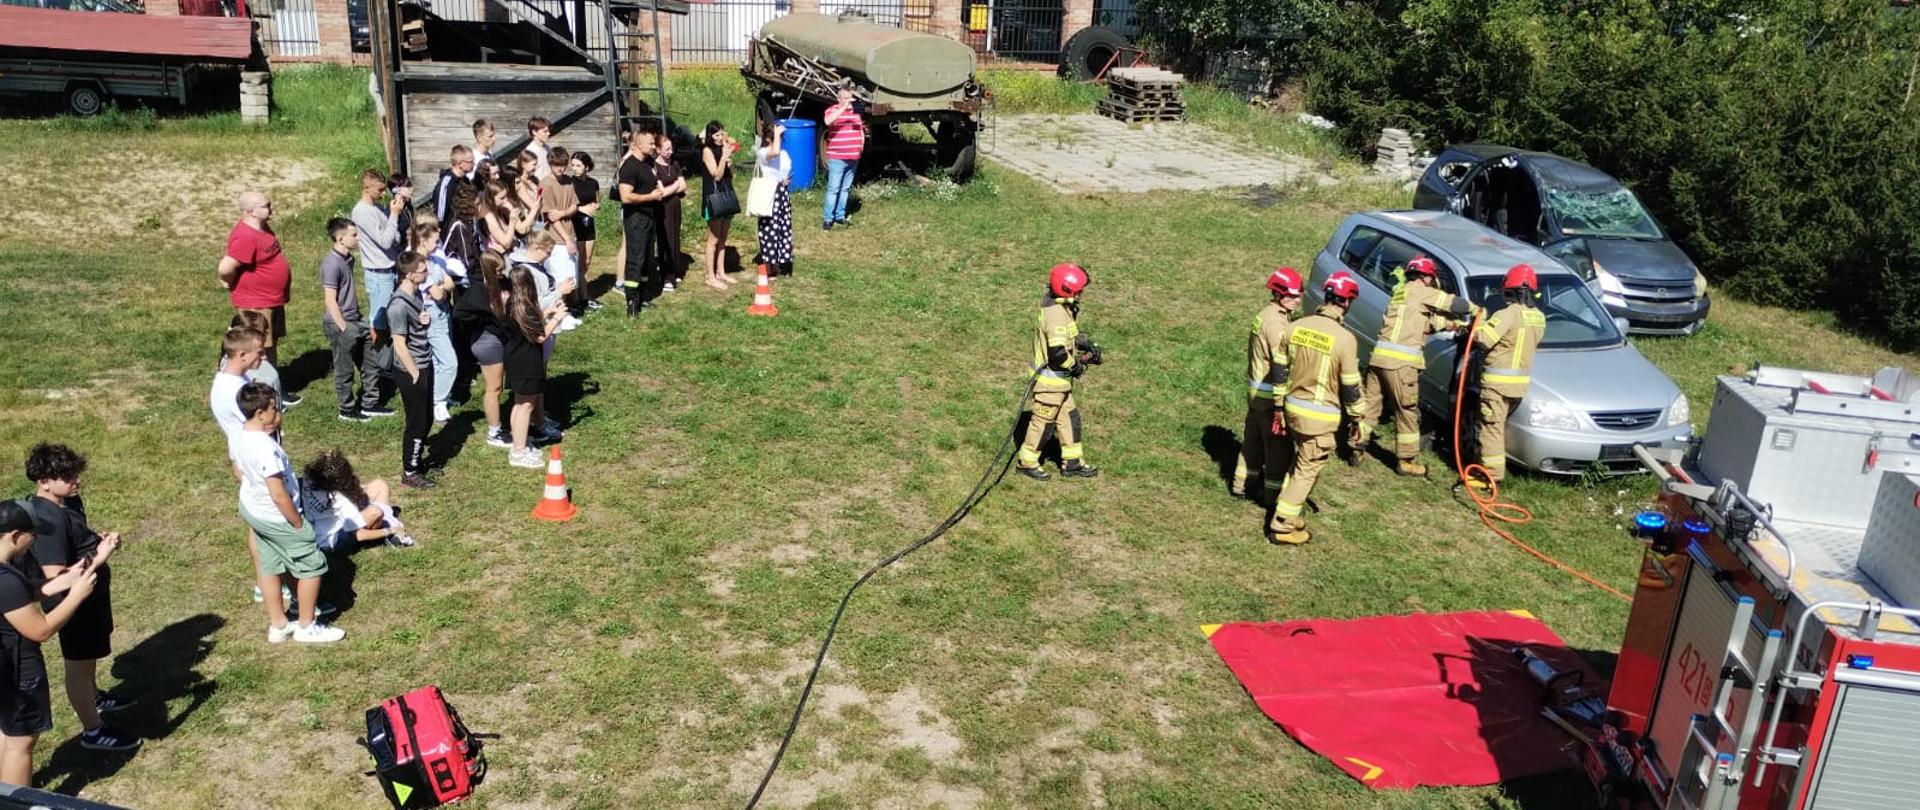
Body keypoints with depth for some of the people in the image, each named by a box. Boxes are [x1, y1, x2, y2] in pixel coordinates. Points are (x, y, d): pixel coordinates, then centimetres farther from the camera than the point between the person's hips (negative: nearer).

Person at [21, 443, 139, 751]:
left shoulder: (68, 500, -3)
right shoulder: (48, 521, -32)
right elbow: (56, 578, -33)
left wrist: (99, 539, -3)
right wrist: (98, 559, -31)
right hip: (73, 601, -9)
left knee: (90, 655, 31)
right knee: (79, 663, 8)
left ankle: (94, 697, 55)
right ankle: (93, 731, 24)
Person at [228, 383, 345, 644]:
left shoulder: (239, 436, -5)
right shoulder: (266, 448, -33)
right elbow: (279, 495, -30)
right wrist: (299, 524, -18)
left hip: (252, 510, 9)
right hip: (277, 518, -9)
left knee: (269, 566, 21)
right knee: (312, 566, 6)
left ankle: (278, 626, 34)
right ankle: (307, 627, 18)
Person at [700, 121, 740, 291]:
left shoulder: (722, 149, 10)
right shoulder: (707, 151, -10)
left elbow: (731, 174, 9)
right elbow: (716, 175, -16)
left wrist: (730, 157, -5)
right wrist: (724, 157, -24)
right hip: (714, 197, -7)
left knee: (722, 238, 12)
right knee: (713, 239, -4)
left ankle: (721, 272, 21)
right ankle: (711, 277, 0)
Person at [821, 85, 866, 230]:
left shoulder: (856, 111, 13)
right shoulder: (832, 110, -7)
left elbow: (861, 130, 26)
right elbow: (828, 121, -31)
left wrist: (862, 144, 10)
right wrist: (844, 107, -33)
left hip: (853, 158, 6)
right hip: (837, 158, -6)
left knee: (845, 188, 13)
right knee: (833, 188, -7)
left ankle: (840, 216, 22)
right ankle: (827, 218, -3)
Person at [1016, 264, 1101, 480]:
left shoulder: (1063, 308, 5)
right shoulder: (1056, 314, -27)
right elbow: (1058, 353, -31)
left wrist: (1086, 346, 7)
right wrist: (1077, 365, -15)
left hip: (1061, 380, 10)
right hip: (1050, 380, -10)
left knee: (1069, 418, 17)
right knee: (1043, 422, 5)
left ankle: (1072, 462, 28)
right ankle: (1027, 462, 21)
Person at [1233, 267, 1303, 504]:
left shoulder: (1266, 314, 8)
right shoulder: (1277, 323, -23)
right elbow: (1282, 366, -23)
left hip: (1256, 392, 10)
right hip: (1271, 395, -10)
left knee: (1253, 440, 19)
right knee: (1278, 445, 1)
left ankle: (1243, 485, 30)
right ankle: (1274, 495, 9)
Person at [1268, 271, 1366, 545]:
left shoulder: (1298, 326, -2)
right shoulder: (1345, 339, -18)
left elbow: (1282, 370, 6)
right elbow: (1350, 387, -11)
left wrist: (1280, 406, 18)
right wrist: (1357, 419, 2)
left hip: (1293, 407, 6)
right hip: (1320, 416, -6)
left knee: (1301, 461, 25)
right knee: (1307, 469, 4)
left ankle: (1291, 503, 37)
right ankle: (1282, 525, 6)